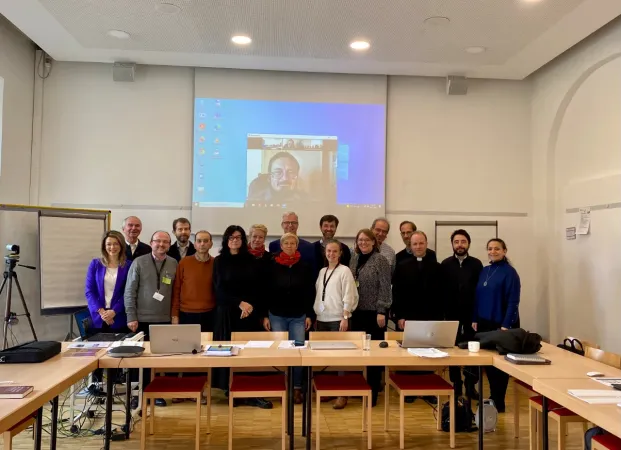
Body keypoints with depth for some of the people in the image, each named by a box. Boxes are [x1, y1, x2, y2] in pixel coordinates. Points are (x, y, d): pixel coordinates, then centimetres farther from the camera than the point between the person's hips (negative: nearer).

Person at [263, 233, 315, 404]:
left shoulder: (305, 267, 0)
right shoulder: (273, 267, -1)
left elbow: (310, 293, 3)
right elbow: (267, 292, 1)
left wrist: (309, 315, 0)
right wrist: (265, 315, -2)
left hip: (298, 316, 0)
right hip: (277, 316, 0)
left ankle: (297, 388, 11)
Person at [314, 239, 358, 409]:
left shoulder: (345, 270, -6)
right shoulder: (322, 271, 12)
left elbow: (348, 296, -10)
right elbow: (317, 294, 15)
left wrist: (345, 318, -16)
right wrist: (316, 317, 12)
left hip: (337, 320, -6)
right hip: (322, 319, 6)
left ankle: (342, 394, 6)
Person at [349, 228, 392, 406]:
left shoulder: (380, 260, -8)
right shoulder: (354, 259, 9)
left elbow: (385, 288, -11)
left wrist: (381, 311, -15)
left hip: (374, 312, -5)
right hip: (357, 312, 6)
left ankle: (372, 392, 12)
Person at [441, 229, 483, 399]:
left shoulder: (476, 264, 1)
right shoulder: (446, 264, 3)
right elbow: (441, 290, 0)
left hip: (472, 314, 0)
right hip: (452, 315, 1)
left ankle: (470, 386, 16)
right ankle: (456, 385, 19)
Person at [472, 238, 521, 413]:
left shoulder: (509, 272, -10)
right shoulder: (484, 271, 9)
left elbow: (513, 301, -14)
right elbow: (477, 297, 12)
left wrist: (506, 325, -18)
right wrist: (475, 319, 8)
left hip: (502, 325, -6)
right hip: (485, 323, 6)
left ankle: (498, 401, 16)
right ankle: (493, 397, 25)